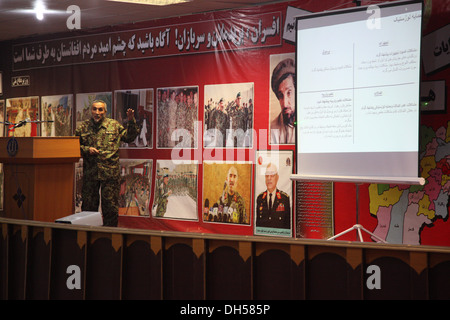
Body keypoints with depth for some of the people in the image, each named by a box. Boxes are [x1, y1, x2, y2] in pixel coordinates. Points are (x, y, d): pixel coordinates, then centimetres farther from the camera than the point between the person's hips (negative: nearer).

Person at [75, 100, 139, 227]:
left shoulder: (114, 125, 5)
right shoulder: (83, 127, 6)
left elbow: (129, 137, 10)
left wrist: (131, 122, -1)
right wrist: (86, 149, -7)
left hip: (110, 172, -1)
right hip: (90, 172, 1)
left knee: (110, 204, 2)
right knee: (88, 204, 8)